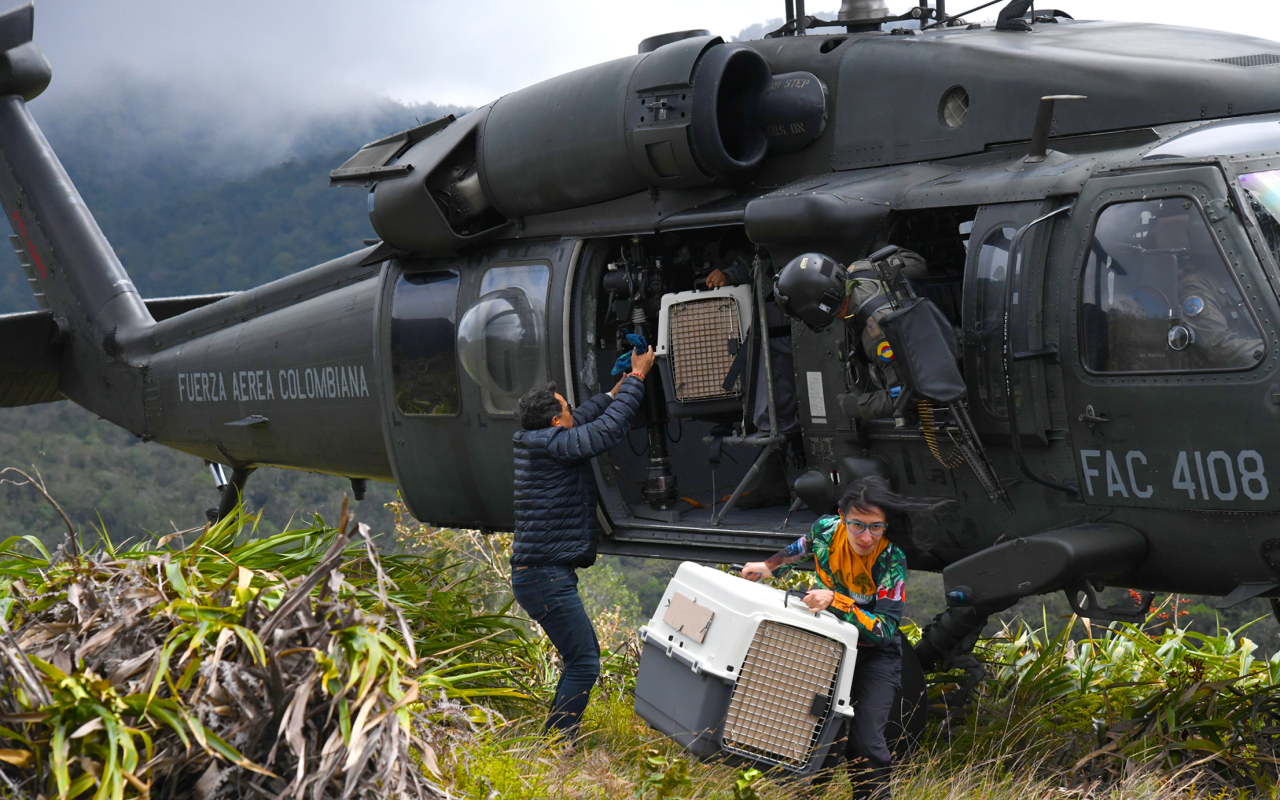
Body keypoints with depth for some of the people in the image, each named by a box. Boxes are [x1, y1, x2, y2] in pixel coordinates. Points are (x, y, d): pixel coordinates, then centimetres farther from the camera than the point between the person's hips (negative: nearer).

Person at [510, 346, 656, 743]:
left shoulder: (532, 442, 11)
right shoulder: (551, 444, -17)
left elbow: (584, 421, 28)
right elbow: (609, 428, -17)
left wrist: (621, 385, 31)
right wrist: (637, 378, -5)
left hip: (535, 573, 11)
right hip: (546, 576, -11)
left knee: (584, 654, 19)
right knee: (583, 664, -10)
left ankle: (555, 741, 23)